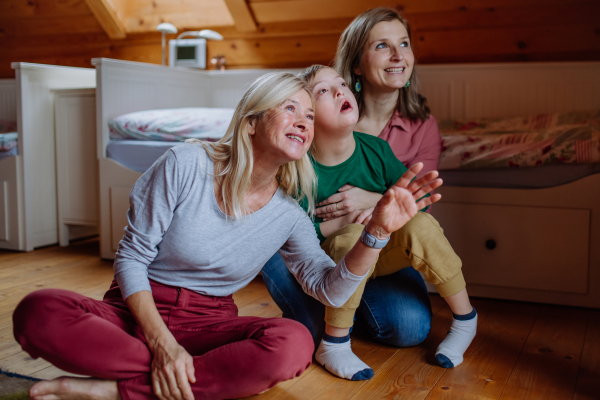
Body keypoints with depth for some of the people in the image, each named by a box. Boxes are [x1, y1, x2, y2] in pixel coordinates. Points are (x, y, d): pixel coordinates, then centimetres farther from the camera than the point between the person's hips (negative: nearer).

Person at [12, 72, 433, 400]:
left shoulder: (289, 217, 1)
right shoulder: (187, 165, -11)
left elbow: (330, 289, -5)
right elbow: (131, 257, -9)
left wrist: (377, 230, -21)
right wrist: (162, 344, -21)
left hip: (208, 324, 3)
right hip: (138, 308, -2)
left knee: (294, 344, -31)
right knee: (39, 313, -32)